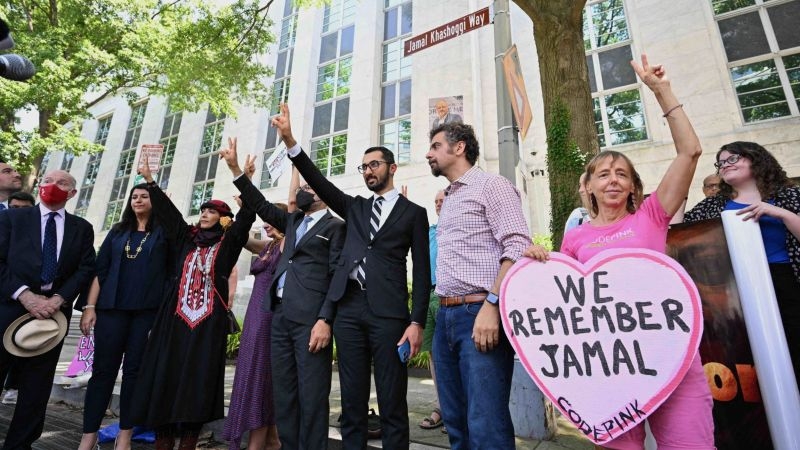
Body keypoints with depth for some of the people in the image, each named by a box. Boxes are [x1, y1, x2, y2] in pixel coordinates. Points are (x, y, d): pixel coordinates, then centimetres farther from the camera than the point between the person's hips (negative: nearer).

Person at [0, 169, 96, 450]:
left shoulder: (82, 228, 11)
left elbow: (86, 269, 4)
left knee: (37, 383, 7)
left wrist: (59, 299, -10)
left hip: (55, 309, 1)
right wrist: (24, 294, -13)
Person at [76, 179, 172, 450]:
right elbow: (100, 270, 10)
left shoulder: (163, 232, 9)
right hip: (112, 308, 2)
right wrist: (89, 306, 1)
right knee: (103, 369, 3)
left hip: (148, 311, -2)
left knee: (135, 370, 2)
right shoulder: (118, 232, 14)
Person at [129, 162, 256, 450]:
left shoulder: (228, 241, 6)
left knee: (198, 377, 0)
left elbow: (247, 215, -5)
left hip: (209, 320, -3)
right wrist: (150, 180, 11)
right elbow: (167, 210, 15)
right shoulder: (186, 237, 16)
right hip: (176, 316, 4)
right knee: (166, 373, 3)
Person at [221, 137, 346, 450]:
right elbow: (261, 205, 20)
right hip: (281, 315, 7)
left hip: (310, 318, -7)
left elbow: (338, 276, -7)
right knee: (284, 395, 12)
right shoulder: (293, 221, 23)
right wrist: (235, 168, 14)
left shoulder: (335, 226, 1)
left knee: (311, 397, -2)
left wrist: (325, 319, -16)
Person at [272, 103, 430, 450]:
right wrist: (289, 139, -2)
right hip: (349, 309, 4)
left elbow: (421, 271, 2)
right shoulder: (355, 207, 19)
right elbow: (319, 182, 7)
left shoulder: (413, 213, 8)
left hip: (388, 312, -3)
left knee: (392, 404, 2)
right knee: (352, 402, 10)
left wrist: (417, 322, -7)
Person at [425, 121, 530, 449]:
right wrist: (442, 311, 13)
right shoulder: (448, 199, 22)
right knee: (456, 423, 14)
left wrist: (491, 305, -22)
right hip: (445, 317, 9)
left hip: (479, 314, -8)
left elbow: (517, 248, -14)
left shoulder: (491, 185, -2)